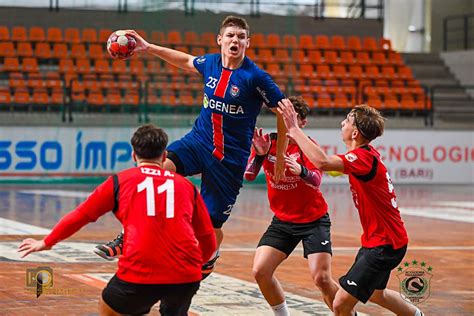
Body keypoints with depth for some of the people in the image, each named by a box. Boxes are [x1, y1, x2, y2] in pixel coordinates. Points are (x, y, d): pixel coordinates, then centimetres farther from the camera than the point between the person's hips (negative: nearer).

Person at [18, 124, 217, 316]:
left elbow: (81, 215, 19)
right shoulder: (186, 185, 17)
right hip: (186, 276, 2)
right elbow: (209, 241, 19)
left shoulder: (120, 181, 13)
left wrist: (47, 242, 34)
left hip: (139, 273, -2)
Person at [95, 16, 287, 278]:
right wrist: (148, 48, 24)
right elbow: (186, 61, 25)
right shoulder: (210, 63, 1)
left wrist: (279, 157, -6)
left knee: (211, 225, 1)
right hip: (199, 139, 4)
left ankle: (208, 262, 36)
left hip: (231, 157, -4)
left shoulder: (256, 77, -15)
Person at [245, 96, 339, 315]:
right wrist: (259, 154, -33)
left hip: (313, 221, -4)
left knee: (322, 279, -16)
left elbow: (316, 180, -31)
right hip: (282, 221, 4)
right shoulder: (267, 141, -3)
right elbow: (248, 175, -15)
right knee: (260, 271, -9)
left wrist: (301, 170, -53)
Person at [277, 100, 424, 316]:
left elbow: (323, 162, -41)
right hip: (380, 240, 11)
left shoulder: (364, 157, -25)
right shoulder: (367, 153, 5)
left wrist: (294, 129, -34)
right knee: (375, 294, 34)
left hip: (384, 244, -11)